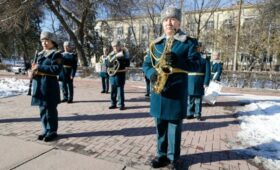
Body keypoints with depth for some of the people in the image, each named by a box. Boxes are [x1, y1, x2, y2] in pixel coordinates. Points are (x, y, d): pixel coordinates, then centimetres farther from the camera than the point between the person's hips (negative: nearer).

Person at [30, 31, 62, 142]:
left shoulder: (56, 55, -5)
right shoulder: (40, 54, 18)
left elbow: (56, 69, -18)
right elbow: (35, 66, 23)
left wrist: (39, 68, -18)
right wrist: (33, 70, -1)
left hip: (49, 86, -8)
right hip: (39, 85, 8)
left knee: (50, 110, 1)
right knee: (42, 110, 13)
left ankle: (52, 131, 13)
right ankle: (46, 130, 26)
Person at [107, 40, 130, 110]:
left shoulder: (124, 53, -2)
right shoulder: (111, 54, 8)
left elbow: (127, 64, -7)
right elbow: (109, 64, -1)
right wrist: (115, 56, -13)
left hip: (121, 74, -4)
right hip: (112, 74, 4)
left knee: (120, 90, -2)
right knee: (113, 90, 10)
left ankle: (121, 105, 7)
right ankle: (113, 104, 22)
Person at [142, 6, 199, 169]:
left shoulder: (189, 42, 2)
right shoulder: (156, 43, 14)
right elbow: (146, 63, 13)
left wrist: (177, 60, -24)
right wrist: (151, 74, -9)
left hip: (177, 91, -4)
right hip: (158, 91, 4)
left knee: (174, 126, 7)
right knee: (160, 126, 14)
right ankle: (162, 154, 31)